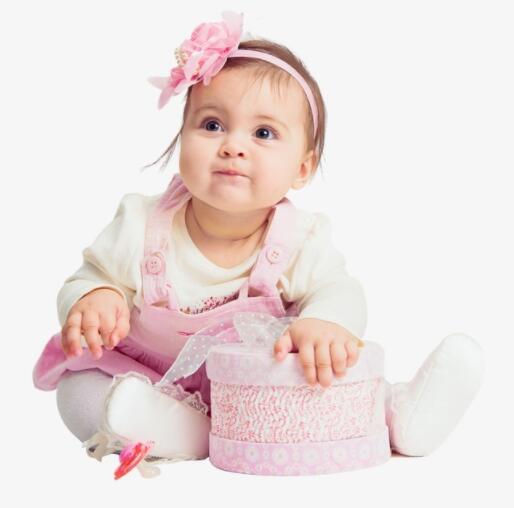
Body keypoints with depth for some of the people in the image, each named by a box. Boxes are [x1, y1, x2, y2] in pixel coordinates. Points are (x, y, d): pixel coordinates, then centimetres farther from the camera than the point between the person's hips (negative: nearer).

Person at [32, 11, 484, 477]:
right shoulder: (140, 229, -15)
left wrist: (322, 324, -49)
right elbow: (90, 279, -6)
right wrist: (93, 299, -33)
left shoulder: (300, 241, -14)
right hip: (150, 382, 0)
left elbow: (338, 292, -24)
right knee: (81, 387, -26)